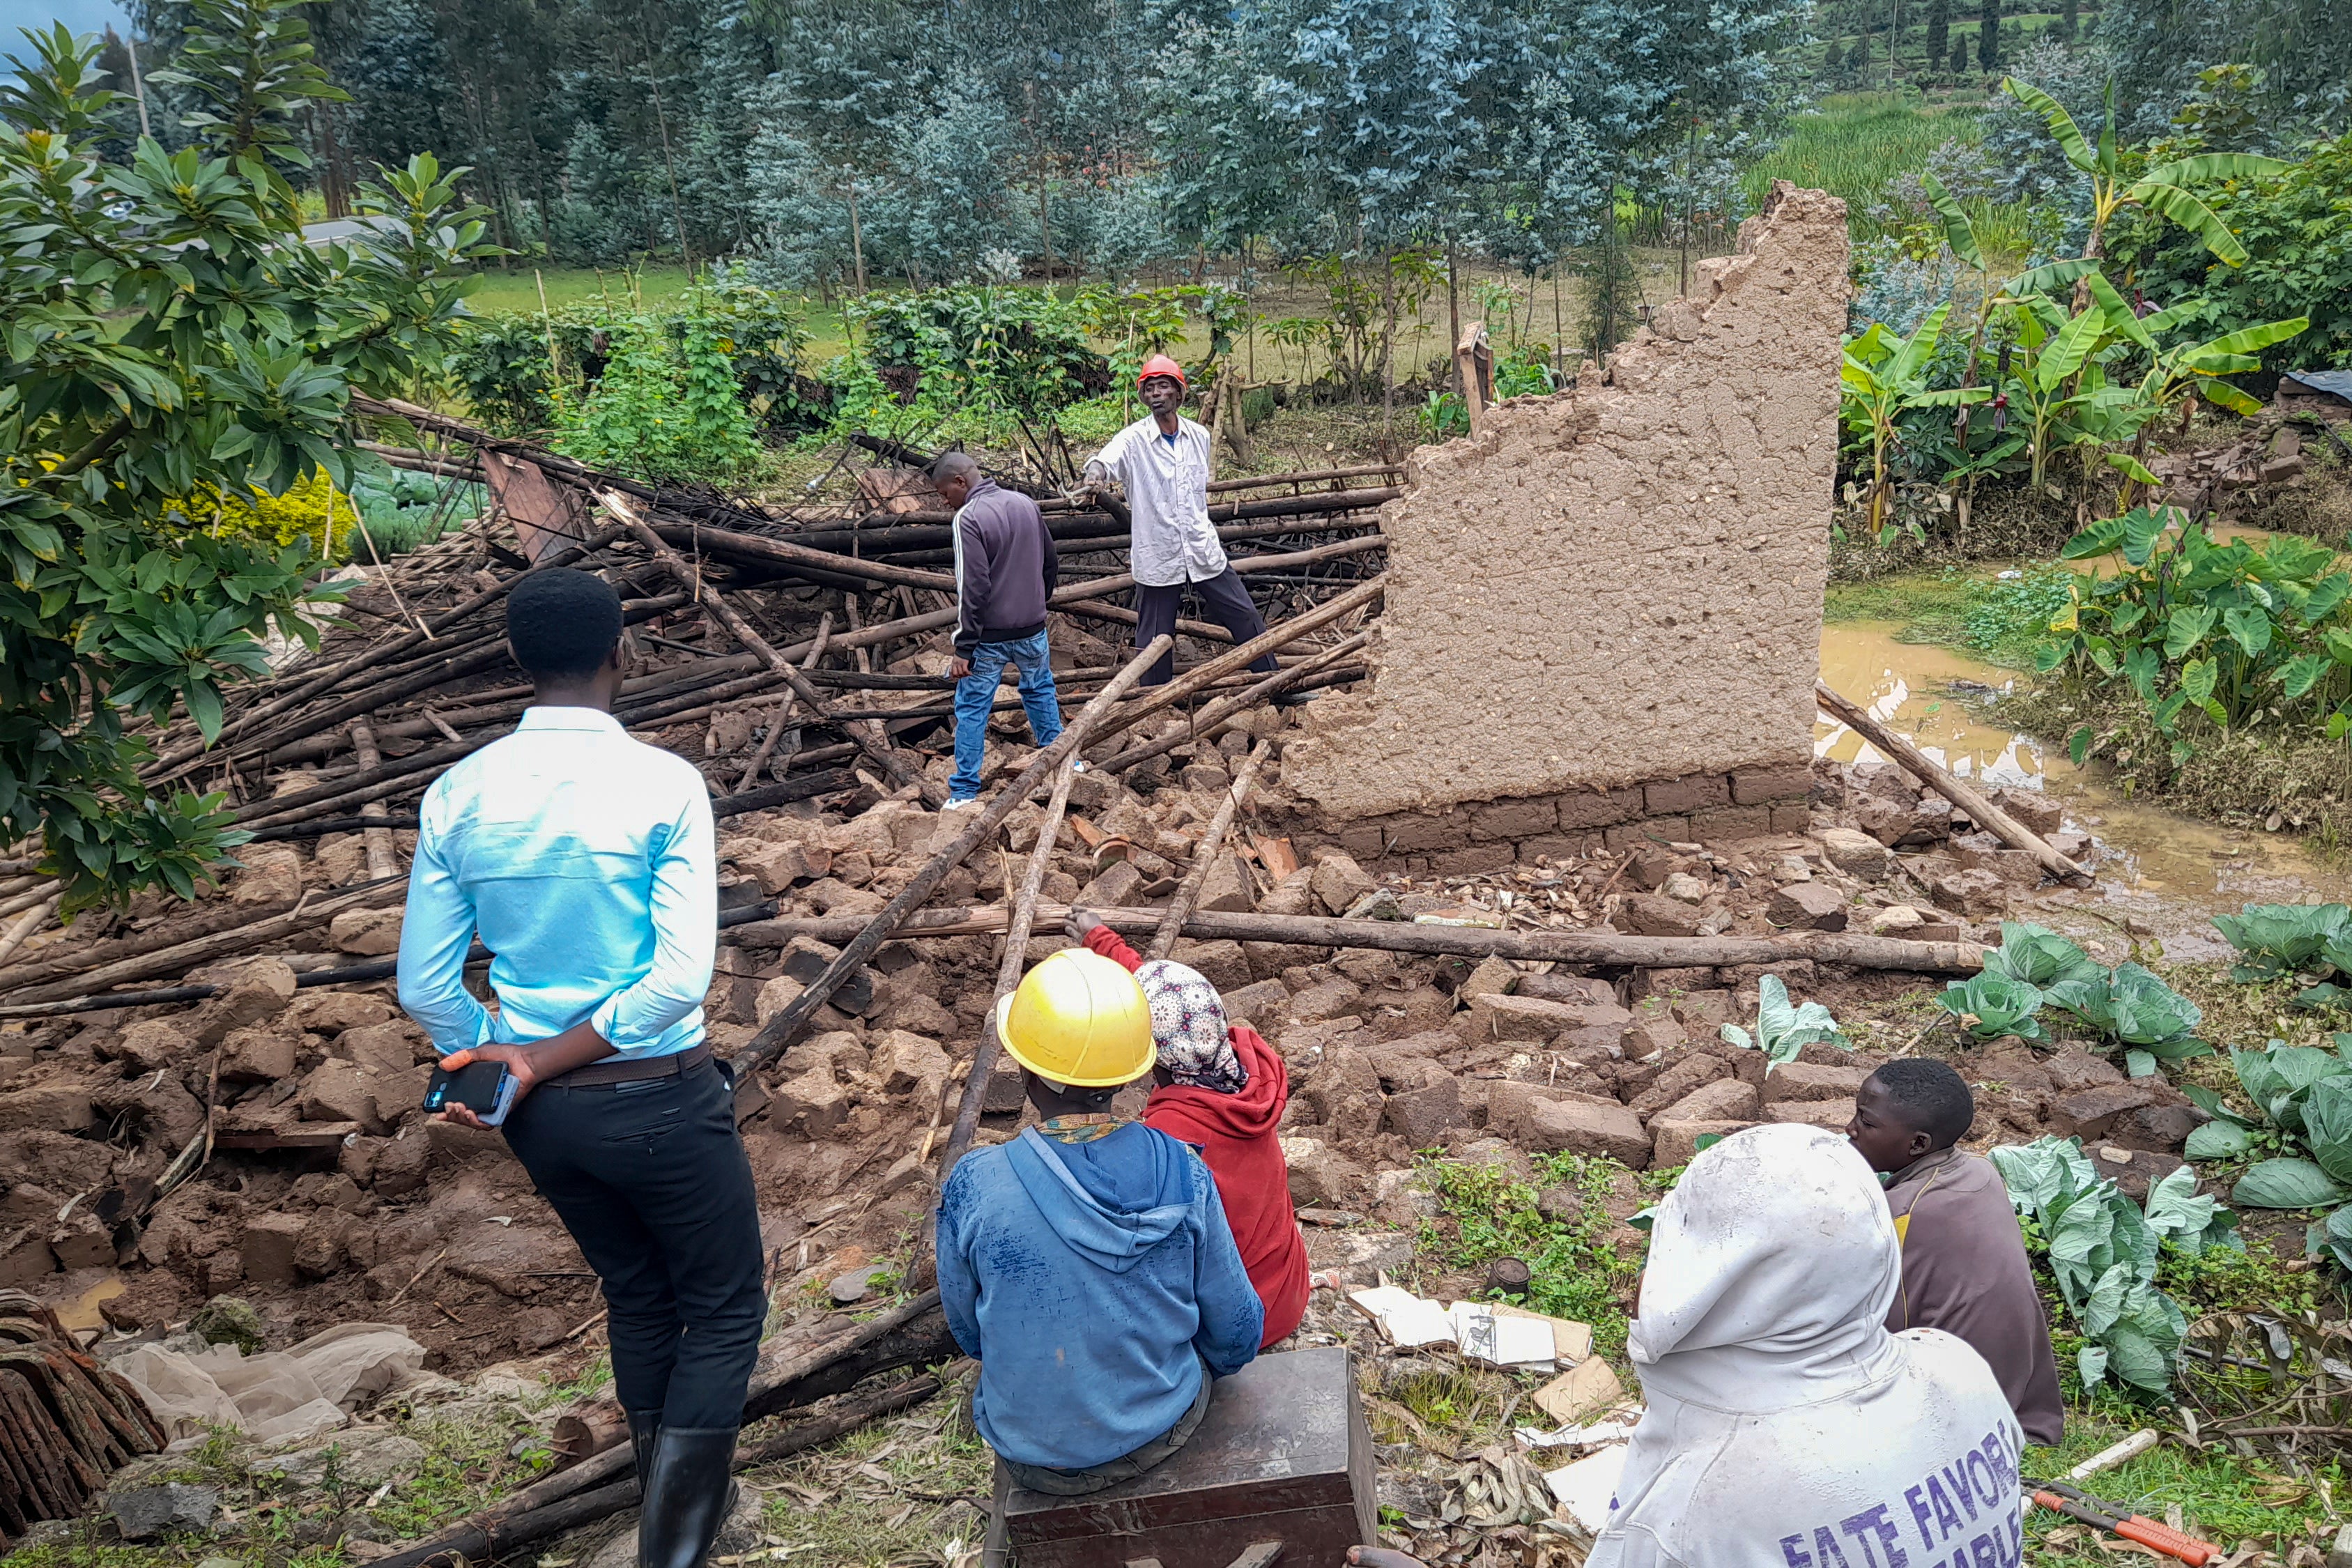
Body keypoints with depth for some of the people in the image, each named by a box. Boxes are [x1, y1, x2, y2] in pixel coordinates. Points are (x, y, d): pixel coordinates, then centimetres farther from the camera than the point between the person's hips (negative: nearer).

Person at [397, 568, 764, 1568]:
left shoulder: (457, 796, -5)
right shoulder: (662, 784, -17)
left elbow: (425, 986, -1)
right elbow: (681, 979, -23)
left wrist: (506, 1071, 12)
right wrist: (540, 1062, -14)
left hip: (542, 1112, 5)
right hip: (657, 1099, -5)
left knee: (635, 1295, 26)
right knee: (724, 1306, 15)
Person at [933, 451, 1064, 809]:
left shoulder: (969, 518, -17)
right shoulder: (1026, 504, 5)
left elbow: (973, 589, -21)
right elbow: (1051, 564, 14)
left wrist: (964, 648, -18)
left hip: (990, 636, -6)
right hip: (1033, 630, 6)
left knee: (971, 708, 3)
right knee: (1040, 692, 24)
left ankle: (965, 791, 5)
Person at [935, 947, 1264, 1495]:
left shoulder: (974, 1188, -25)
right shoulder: (1181, 1172, -21)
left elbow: (970, 1334, -7)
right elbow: (1237, 1334, -8)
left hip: (1036, 1458, -1)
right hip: (1163, 1431, 1)